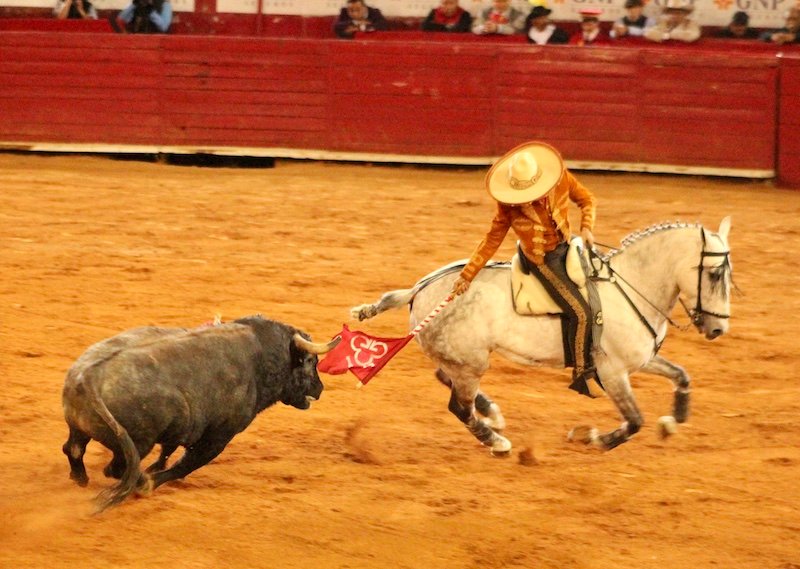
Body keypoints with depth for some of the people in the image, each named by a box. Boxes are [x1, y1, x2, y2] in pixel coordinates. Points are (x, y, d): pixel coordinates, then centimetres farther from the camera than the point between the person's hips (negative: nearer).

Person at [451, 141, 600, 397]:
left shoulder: (561, 179, -17)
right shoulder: (509, 206, -22)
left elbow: (587, 200, 1)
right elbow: (492, 241, -11)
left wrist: (586, 228, -16)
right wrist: (466, 276, -11)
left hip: (566, 248, 5)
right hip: (543, 260, -5)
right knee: (580, 313, -13)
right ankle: (581, 373, 3)